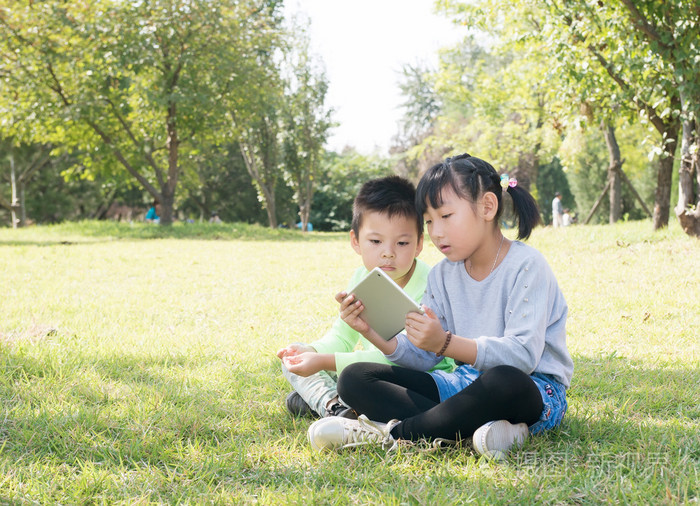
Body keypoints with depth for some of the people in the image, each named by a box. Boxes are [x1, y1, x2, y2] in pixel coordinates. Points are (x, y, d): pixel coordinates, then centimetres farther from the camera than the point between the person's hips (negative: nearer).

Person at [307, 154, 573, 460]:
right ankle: (473, 428, -26)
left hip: (536, 392, -7)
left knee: (503, 381, -45)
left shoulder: (526, 266, -12)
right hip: (467, 384, 7)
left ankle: (391, 433, -24)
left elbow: (522, 354, -24)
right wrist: (374, 334, -12)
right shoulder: (443, 275, 9)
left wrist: (445, 343, -35)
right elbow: (423, 357, 6)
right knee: (354, 379, -7)